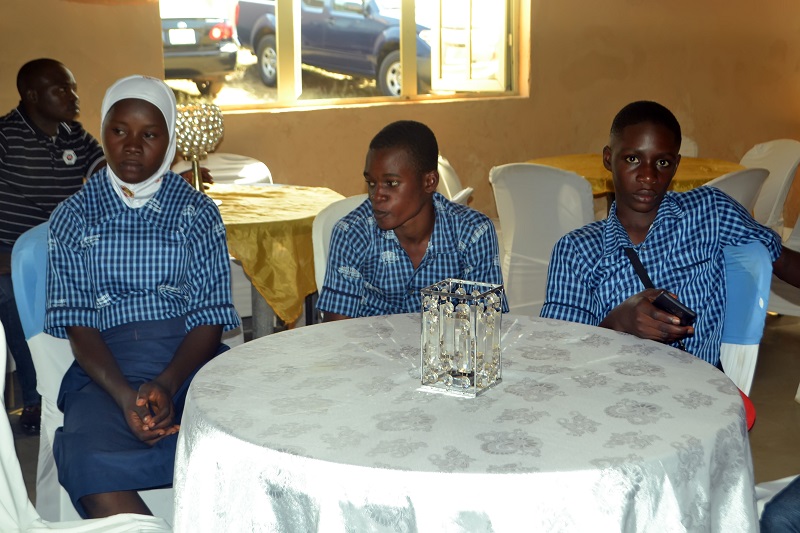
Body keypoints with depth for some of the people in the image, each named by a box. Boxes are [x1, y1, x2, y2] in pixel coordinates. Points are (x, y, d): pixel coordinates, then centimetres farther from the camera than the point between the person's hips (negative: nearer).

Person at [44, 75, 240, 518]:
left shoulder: (198, 212, 11)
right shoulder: (74, 216, 11)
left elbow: (210, 317, 3)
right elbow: (76, 321, 1)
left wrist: (167, 385, -17)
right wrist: (124, 396, -18)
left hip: (190, 362, 1)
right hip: (105, 371, 0)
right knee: (93, 466, -34)